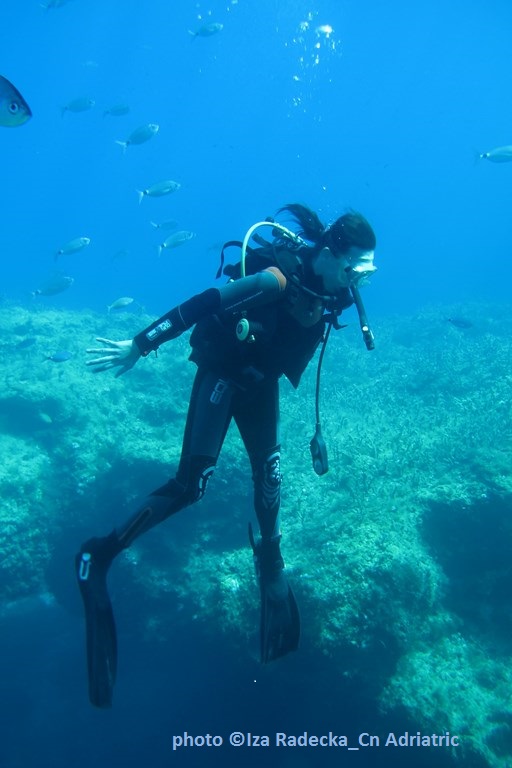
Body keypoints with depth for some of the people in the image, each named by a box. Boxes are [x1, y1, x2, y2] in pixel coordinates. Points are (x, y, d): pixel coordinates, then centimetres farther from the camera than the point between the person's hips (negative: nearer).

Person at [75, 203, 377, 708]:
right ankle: (99, 557, -2)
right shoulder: (281, 279, -31)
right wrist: (139, 346, -27)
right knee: (191, 483, -13)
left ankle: (270, 564, 33)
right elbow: (204, 303, -30)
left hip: (260, 383, 7)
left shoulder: (336, 291, -7)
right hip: (222, 372, -7)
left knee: (268, 476, 11)